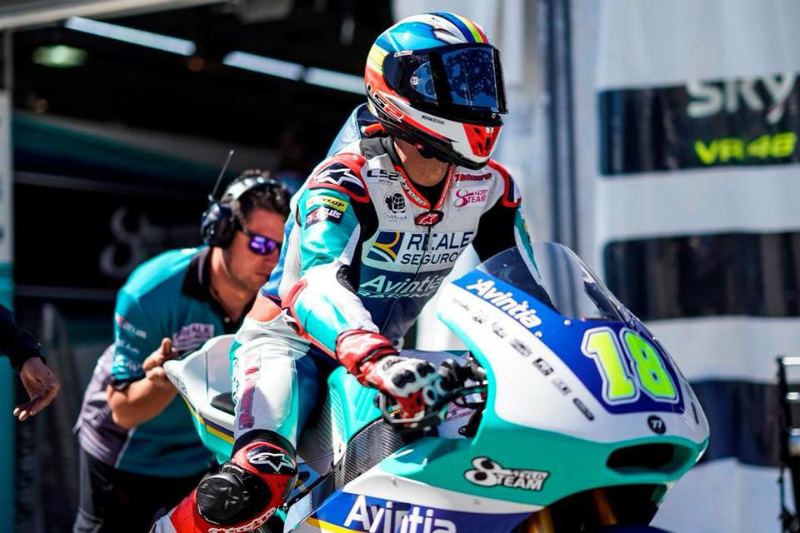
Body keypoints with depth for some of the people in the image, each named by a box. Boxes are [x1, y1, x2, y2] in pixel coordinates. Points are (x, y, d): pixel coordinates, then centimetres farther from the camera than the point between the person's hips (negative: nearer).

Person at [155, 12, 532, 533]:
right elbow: (320, 285, -42)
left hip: (386, 347, 7)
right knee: (256, 482, -32)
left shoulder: (490, 187, -6)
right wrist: (377, 361, -60)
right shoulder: (344, 182, -25)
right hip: (290, 339, -7)